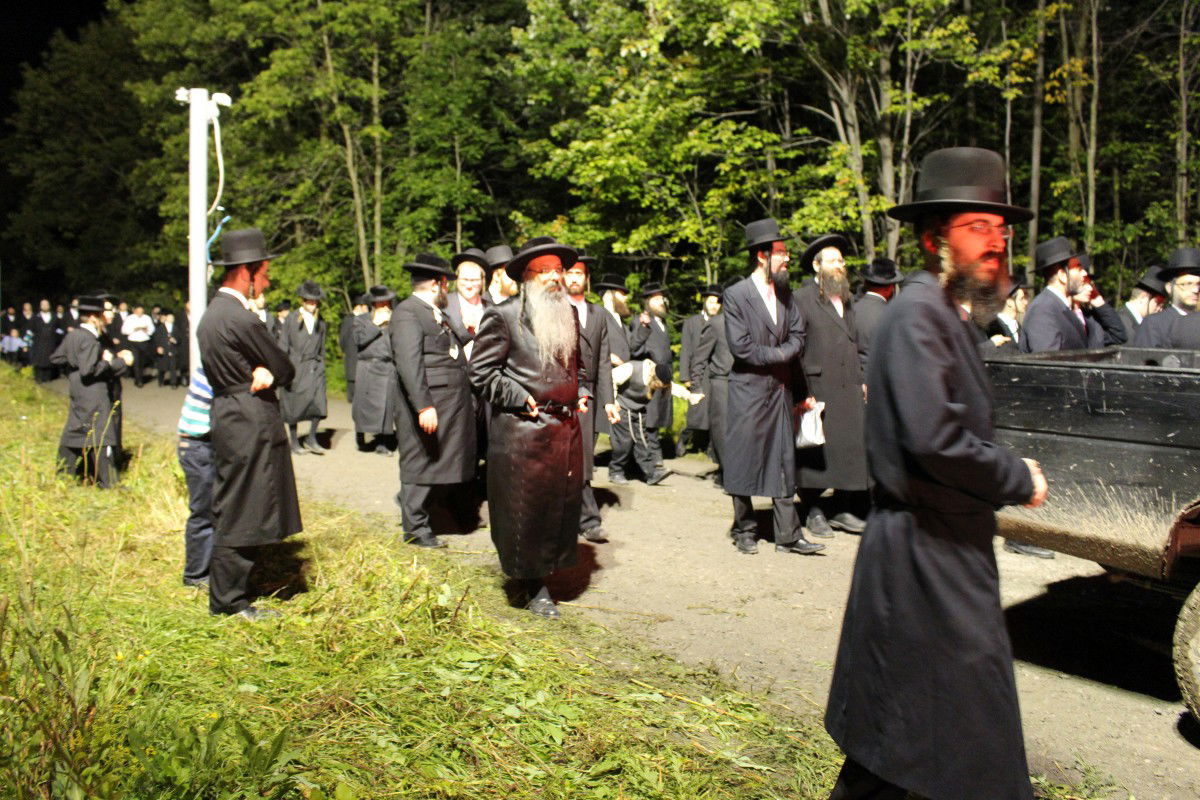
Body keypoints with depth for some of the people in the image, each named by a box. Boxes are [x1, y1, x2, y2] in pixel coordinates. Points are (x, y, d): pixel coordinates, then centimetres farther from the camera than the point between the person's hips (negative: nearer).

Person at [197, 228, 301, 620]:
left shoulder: (212, 314, 13)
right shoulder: (242, 319, -19)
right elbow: (285, 370, -11)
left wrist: (261, 374, 2)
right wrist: (269, 374, 8)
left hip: (227, 417, 10)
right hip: (251, 425, -10)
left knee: (231, 511, 16)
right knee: (242, 513, -2)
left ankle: (226, 593, 25)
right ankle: (229, 599, 6)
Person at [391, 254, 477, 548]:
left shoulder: (439, 314, 20)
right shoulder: (406, 313, -11)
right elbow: (409, 363, -21)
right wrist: (424, 406, -26)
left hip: (454, 405, 9)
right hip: (428, 406, -9)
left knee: (447, 465, 14)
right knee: (420, 464, 3)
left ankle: (412, 503, 34)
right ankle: (415, 529, 15)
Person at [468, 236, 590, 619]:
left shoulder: (569, 316, 15)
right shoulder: (503, 316, -6)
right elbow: (482, 372, -8)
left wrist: (580, 393, 13)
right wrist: (521, 399, -13)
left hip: (566, 429, 7)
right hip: (521, 432, -6)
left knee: (562, 504, 10)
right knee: (524, 511, 0)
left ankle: (542, 576, 24)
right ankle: (533, 587, 14)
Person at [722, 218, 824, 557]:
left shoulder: (785, 294, 10)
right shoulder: (736, 295, -9)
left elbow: (798, 336, 10)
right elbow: (741, 348, -15)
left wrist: (779, 356, -9)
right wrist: (779, 355, -9)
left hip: (781, 390, 6)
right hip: (748, 391, -6)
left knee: (784, 462, 7)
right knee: (745, 461, 2)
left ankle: (787, 535, 12)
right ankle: (744, 530, 16)